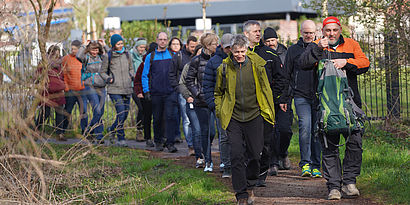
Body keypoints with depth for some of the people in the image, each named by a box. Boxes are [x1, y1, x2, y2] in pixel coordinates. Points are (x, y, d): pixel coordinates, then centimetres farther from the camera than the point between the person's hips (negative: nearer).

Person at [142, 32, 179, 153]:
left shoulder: (173, 56, 8)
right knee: (157, 119, 7)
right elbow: (145, 75, 7)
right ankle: (158, 142, 22)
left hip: (170, 92, 0)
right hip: (156, 93, 0)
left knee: (171, 117, -11)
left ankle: (170, 143, -11)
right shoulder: (150, 57, 6)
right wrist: (146, 91, -2)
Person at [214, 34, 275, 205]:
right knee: (237, 156, -6)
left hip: (254, 116, 0)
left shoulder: (256, 65, -2)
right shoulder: (224, 68, 0)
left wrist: (269, 113, 7)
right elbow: (218, 92, 14)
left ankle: (249, 186, 27)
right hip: (233, 119, 0)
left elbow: (265, 90, 8)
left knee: (255, 155, 3)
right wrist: (220, 112, 5)